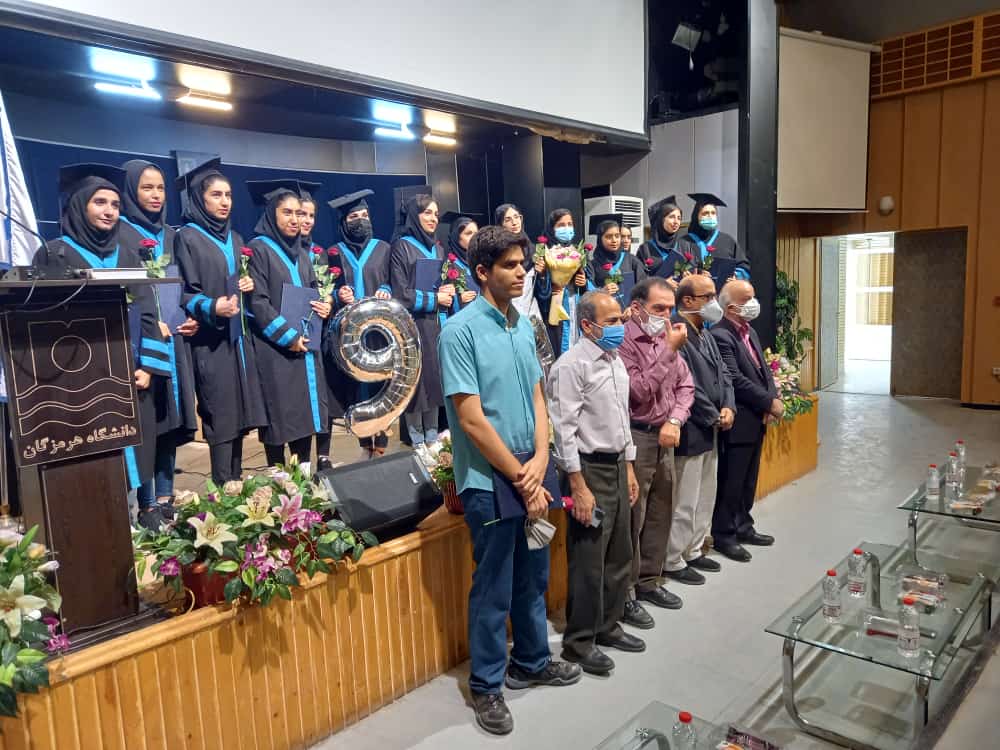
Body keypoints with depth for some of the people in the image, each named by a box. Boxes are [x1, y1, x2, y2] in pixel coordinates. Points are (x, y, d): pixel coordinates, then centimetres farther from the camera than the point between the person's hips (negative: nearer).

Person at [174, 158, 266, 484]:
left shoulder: (234, 239, 16)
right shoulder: (187, 238, -5)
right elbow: (184, 293, -10)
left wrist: (247, 285, 2)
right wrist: (211, 308, -29)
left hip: (238, 337, 7)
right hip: (210, 341, -7)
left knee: (239, 416, 7)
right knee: (221, 420, -6)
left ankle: (236, 485, 16)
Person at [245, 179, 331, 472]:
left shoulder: (301, 254, 16)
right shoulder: (259, 249, -6)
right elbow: (257, 302, -12)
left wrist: (323, 307, -2)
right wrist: (288, 336, -15)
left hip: (306, 344, 7)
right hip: (275, 347, -7)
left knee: (306, 408, 7)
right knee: (279, 414, -3)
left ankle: (304, 472, 15)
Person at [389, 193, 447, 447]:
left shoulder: (437, 248, 14)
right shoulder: (401, 247, -7)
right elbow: (400, 293, -12)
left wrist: (448, 291, 0)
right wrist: (434, 298, -10)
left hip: (436, 323, 6)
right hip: (412, 325, -6)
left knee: (435, 378, 8)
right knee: (416, 381, -1)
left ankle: (432, 437, 18)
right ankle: (417, 441, 9)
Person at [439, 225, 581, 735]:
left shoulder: (523, 325, 7)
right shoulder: (460, 331, -15)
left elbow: (537, 397, 10)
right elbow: (472, 420, -18)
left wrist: (540, 459, -5)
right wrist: (520, 478, -14)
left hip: (530, 474, 7)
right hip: (490, 482, -7)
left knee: (533, 577, 20)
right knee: (493, 588, 7)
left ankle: (531, 662, 41)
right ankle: (486, 685, 27)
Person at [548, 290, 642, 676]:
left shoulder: (616, 361, 11)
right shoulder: (572, 366, -16)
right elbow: (565, 431, -19)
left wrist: (629, 468, 16)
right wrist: (579, 488, -20)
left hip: (618, 467, 9)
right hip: (590, 470, -9)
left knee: (619, 556, 17)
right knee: (588, 563, 2)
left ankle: (607, 626, 34)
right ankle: (579, 642, 18)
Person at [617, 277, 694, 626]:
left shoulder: (665, 339, 10)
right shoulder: (623, 342, -15)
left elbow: (685, 386, 12)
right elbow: (638, 392, -22)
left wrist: (674, 420, -5)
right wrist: (668, 351, -20)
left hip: (664, 438, 8)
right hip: (635, 438, -8)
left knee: (660, 515, 16)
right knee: (631, 520, 1)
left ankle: (649, 581, 32)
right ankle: (623, 593, 15)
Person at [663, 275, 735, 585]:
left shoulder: (706, 335, 12)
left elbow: (723, 374, 13)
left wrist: (729, 407, -4)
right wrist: (715, 418, -12)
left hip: (711, 430, 10)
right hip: (690, 431, -10)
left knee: (706, 497, 19)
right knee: (684, 502, 1)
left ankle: (693, 551, 33)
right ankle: (673, 562, 15)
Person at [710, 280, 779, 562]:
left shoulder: (750, 332, 13)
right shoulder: (720, 335, -18)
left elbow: (763, 369, 13)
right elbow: (736, 381, -22)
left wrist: (773, 399, -4)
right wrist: (770, 403, -15)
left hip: (757, 419, 9)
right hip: (738, 422, -9)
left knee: (748, 480, 18)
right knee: (730, 482, 2)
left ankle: (743, 527, 31)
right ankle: (723, 535, 13)